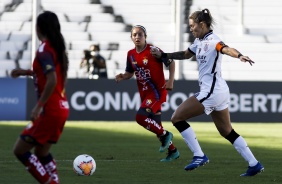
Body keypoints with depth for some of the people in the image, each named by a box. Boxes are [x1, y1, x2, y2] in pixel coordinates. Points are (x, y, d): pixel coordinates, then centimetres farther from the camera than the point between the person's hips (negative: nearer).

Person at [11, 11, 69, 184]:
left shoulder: (44, 50, -15)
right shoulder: (58, 48, 11)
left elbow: (52, 81, -26)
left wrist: (38, 106, -23)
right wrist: (27, 72, 21)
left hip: (50, 110, -9)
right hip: (61, 107, 9)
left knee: (20, 150, -3)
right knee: (41, 152, 19)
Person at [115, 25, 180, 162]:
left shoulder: (153, 51, -14)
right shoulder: (131, 54, 5)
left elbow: (171, 62, -5)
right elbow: (130, 73, 15)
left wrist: (171, 81, -14)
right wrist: (122, 77, -6)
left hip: (157, 91, -7)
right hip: (144, 93, 7)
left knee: (141, 117, -23)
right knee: (155, 125, 12)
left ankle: (165, 135, -2)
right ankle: (172, 151, 28)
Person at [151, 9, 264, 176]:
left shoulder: (212, 40, -15)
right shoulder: (199, 41, 13)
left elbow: (226, 49, -37)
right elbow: (185, 55, 32)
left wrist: (240, 56, -56)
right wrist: (163, 55, 30)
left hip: (211, 92, -10)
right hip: (219, 91, 10)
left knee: (177, 118, -4)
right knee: (227, 132, 14)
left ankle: (199, 156, -4)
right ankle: (254, 164, 13)